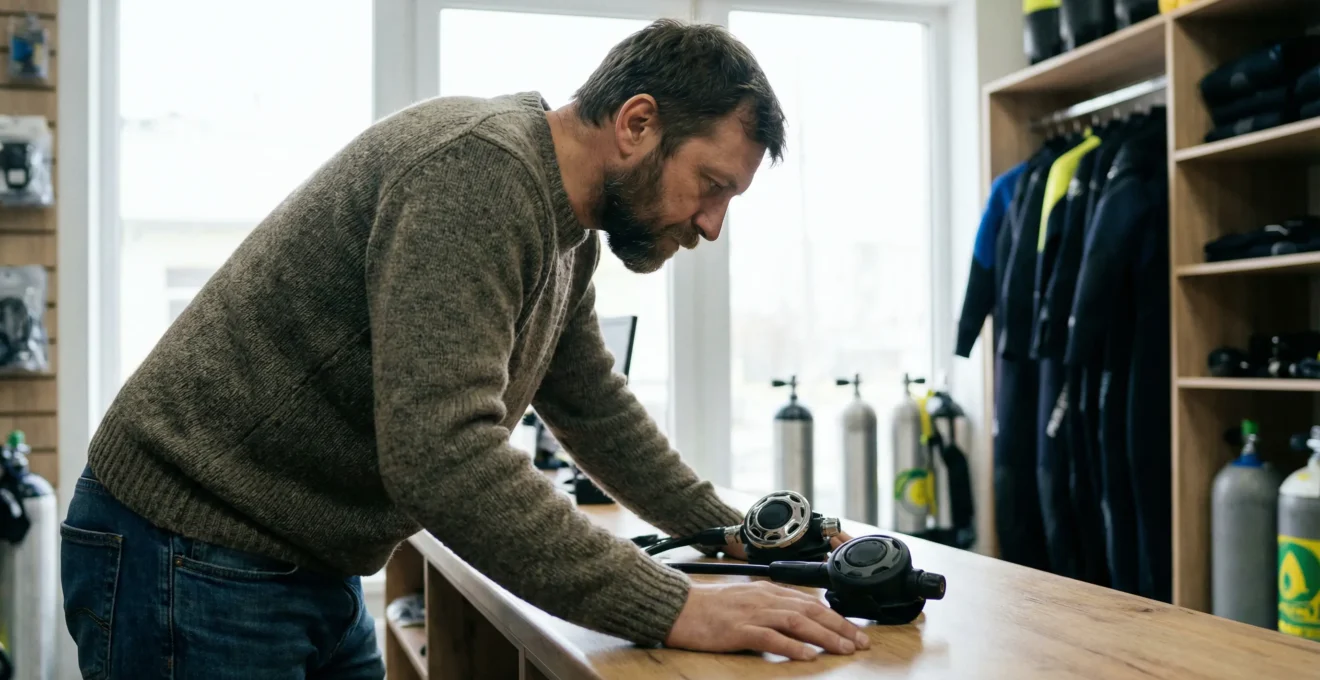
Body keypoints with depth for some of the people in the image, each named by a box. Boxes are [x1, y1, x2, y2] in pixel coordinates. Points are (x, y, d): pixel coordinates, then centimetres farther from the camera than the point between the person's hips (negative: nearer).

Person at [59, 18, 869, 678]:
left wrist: (736, 534, 12)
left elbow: (597, 411, 16)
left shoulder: (567, 232, 6)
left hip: (319, 576, 9)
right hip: (192, 562, -9)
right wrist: (674, 607, -30)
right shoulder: (477, 170, -24)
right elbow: (442, 453, -33)